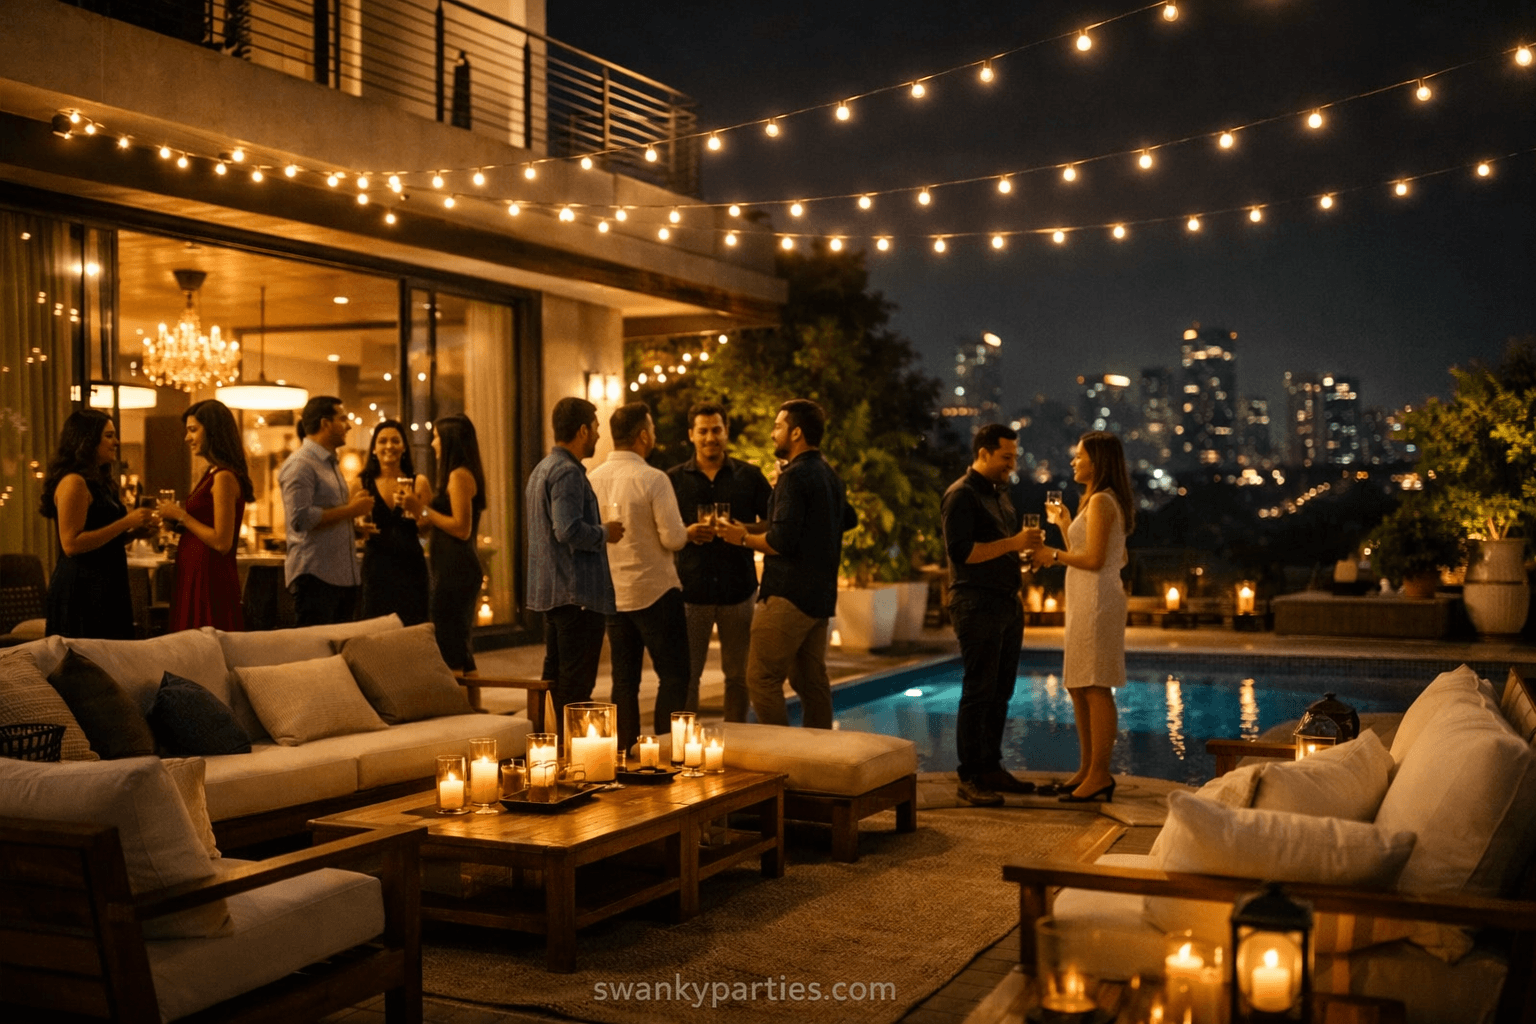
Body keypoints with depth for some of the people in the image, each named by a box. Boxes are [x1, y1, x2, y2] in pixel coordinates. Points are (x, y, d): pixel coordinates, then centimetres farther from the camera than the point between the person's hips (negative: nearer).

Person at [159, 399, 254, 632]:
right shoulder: (213, 474, 13)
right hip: (196, 576, 9)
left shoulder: (224, 477, -15)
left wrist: (181, 516, -12)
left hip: (210, 579, -9)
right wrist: (178, 519, 9)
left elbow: (222, 543, -19)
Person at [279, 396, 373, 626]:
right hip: (315, 576, -9)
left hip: (343, 576, 9)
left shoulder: (331, 463, 19)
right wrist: (350, 510, -16)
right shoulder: (300, 464, -11)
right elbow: (301, 518, -23)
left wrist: (354, 507, 10)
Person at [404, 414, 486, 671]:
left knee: (449, 646, -9)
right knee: (461, 647, 15)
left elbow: (462, 529, -19)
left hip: (454, 570, -11)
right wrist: (420, 510, 16)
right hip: (460, 567, 11)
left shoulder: (459, 476, -13)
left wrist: (423, 510, -13)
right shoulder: (465, 474, 18)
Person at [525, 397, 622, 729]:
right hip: (577, 591, -11)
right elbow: (569, 530, -26)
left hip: (550, 589, 11)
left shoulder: (542, 469, 17)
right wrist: (604, 533, -9)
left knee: (555, 674, 15)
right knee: (576, 681, -6)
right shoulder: (568, 472, -16)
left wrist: (598, 530, 19)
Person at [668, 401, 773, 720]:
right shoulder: (674, 479, 7)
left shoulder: (749, 476, 7)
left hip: (738, 589, 1)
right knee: (686, 673, -1)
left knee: (738, 675, 6)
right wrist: (687, 533, -12)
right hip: (691, 590, 0)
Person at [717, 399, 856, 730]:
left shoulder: (795, 477, -14)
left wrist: (744, 538, -5)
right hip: (820, 595, 9)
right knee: (811, 681, 12)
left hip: (788, 595, -9)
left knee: (762, 679, -5)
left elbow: (782, 541, -22)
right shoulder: (831, 477, 15)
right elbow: (849, 520, 30)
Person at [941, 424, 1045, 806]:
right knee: (978, 692, -7)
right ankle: (970, 779, -2)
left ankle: (991, 769, 19)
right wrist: (1012, 543, -21)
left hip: (1007, 603, 9)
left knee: (1000, 692, 11)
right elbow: (961, 551, -20)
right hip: (977, 604, -9)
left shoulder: (999, 492, 18)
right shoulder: (962, 494, -9)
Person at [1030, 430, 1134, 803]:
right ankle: (1087, 769, 19)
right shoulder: (1101, 501, 18)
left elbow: (1094, 559, -20)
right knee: (1078, 687, 13)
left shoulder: (1101, 502, -12)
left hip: (1097, 600, -11)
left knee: (1095, 688, -9)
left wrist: (1054, 554, -7)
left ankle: (1100, 775, -6)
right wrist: (1065, 525, 23)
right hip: (1087, 601, 11)